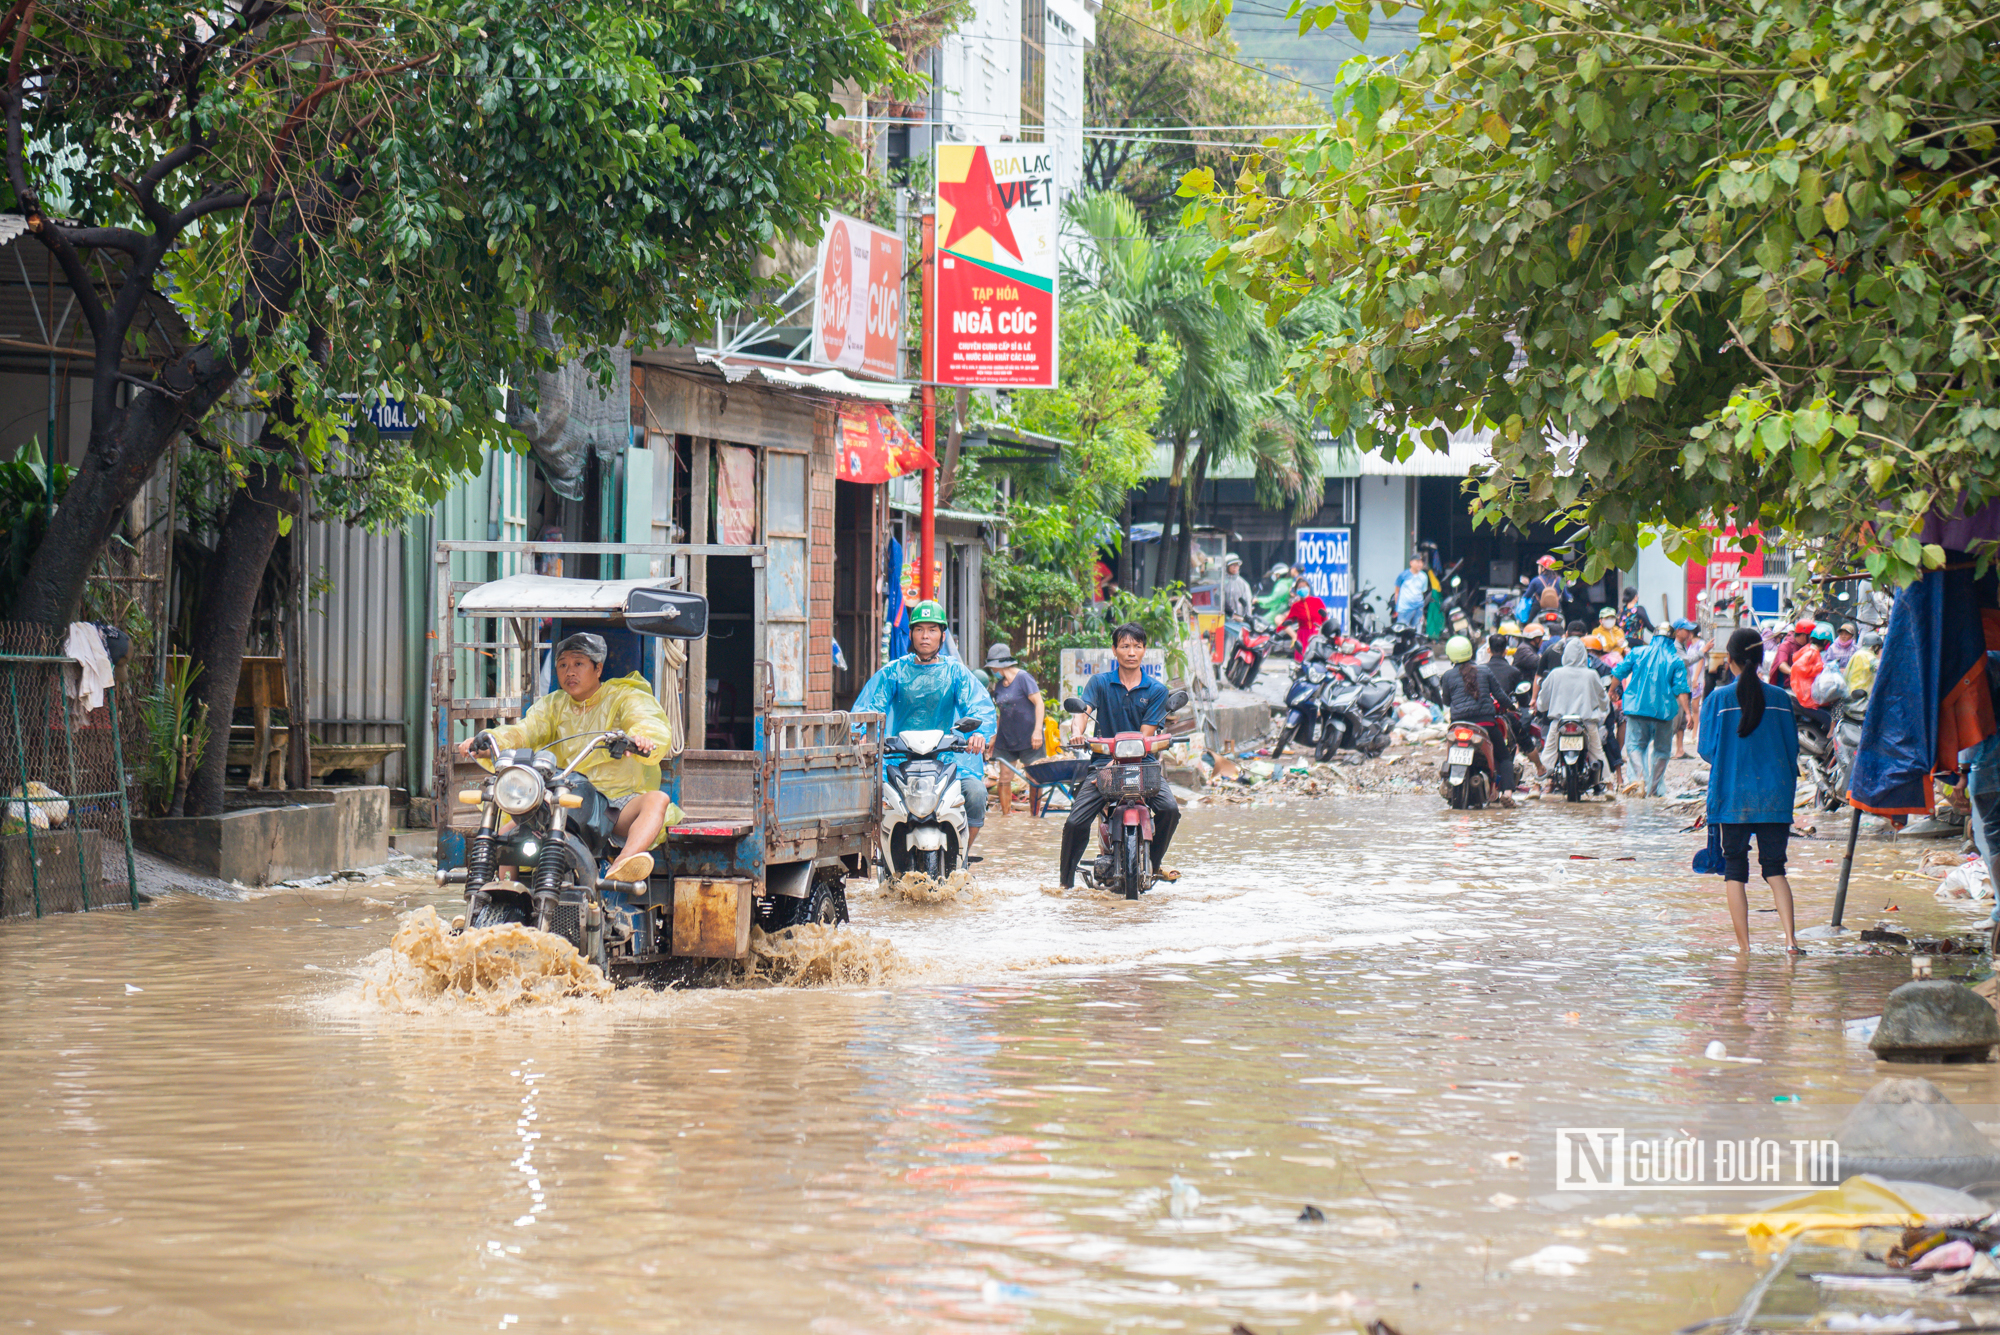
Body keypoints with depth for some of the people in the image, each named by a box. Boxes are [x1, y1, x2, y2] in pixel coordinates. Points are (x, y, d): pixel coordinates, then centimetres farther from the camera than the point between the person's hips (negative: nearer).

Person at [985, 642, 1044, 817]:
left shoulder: (1023, 678, -8)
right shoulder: (999, 685, 12)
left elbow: (1039, 703, -11)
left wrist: (1037, 730, -19)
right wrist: (994, 736, 18)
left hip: (1028, 738, -6)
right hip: (1006, 739, 6)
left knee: (1034, 779, -3)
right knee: (1005, 778, 1)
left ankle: (1034, 815, 6)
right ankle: (1006, 815, 6)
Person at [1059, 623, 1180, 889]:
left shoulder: (1156, 690, 6)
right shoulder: (1099, 682, 7)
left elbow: (1146, 734, -3)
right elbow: (1083, 709, -9)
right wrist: (1077, 732, -33)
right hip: (1103, 760, 0)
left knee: (1170, 809, -23)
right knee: (1076, 822, -15)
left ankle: (1153, 865, 2)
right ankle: (1066, 881, 4)